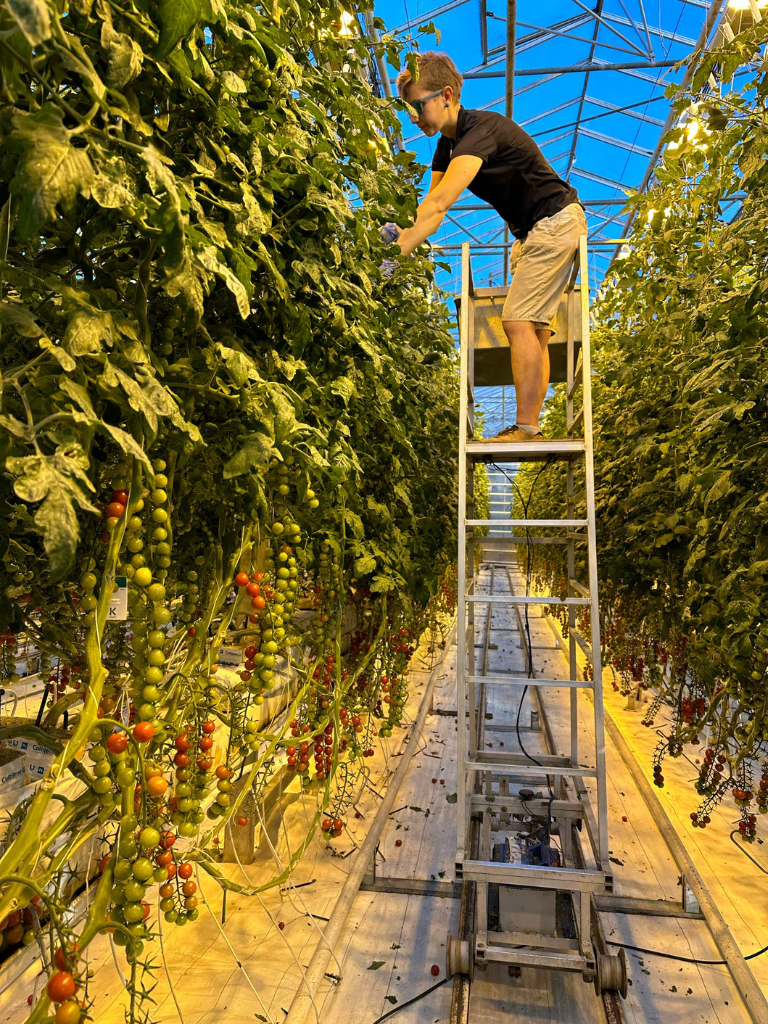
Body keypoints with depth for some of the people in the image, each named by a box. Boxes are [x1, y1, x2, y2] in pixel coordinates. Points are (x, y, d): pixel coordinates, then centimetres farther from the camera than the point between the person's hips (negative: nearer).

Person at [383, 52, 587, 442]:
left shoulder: (481, 129, -21)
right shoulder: (448, 145, 9)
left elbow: (439, 205, -34)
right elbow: (432, 208, 0)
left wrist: (396, 254, -41)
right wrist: (399, 233, -19)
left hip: (556, 222, -10)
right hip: (532, 232, 10)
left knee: (519, 322, -19)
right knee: (534, 329, 4)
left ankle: (524, 429, -18)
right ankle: (531, 428, 6)